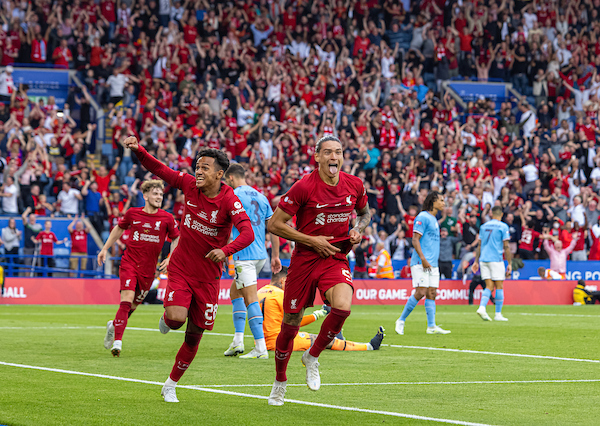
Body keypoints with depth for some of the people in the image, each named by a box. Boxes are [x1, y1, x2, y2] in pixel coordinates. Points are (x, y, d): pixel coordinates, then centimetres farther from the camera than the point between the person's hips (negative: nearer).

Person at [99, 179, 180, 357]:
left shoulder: (167, 218, -2)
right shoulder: (133, 213, -2)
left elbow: (176, 238, 11)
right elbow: (119, 228, 17)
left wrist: (170, 259, -2)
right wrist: (105, 249, 17)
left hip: (148, 269, 2)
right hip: (129, 262, -2)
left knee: (134, 305, 9)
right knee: (126, 301, -17)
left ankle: (114, 325, 38)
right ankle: (117, 341, -14)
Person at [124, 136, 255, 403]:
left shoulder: (229, 201, -17)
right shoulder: (190, 185, -6)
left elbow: (247, 233, -31)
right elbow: (158, 169, 3)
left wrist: (226, 250, -48)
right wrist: (138, 150, -14)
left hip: (208, 276, -1)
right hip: (181, 269, 1)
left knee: (194, 334, 6)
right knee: (177, 318, -24)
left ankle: (171, 385, 25)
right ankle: (166, 318, 16)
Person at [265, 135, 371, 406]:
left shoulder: (355, 185, -1)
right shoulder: (304, 187, -14)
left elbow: (365, 212, 21)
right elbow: (274, 224, -11)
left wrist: (358, 230, -1)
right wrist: (312, 241, -14)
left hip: (336, 259, 2)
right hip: (304, 260, -2)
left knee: (342, 308, -26)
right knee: (290, 325, 4)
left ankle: (312, 358, 1)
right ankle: (280, 382, 29)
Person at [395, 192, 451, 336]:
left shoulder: (434, 220, 19)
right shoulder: (423, 217, -8)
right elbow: (415, 240, -14)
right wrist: (423, 258, -21)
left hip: (432, 264, 9)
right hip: (421, 263, -9)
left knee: (431, 293, 2)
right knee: (421, 292, -13)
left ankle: (431, 326, -1)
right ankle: (401, 321, -1)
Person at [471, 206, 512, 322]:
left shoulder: (484, 226, 11)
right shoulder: (503, 227, -3)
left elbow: (479, 245, 14)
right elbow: (506, 247, -6)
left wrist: (476, 261, 18)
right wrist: (509, 263, -2)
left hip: (483, 260, 5)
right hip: (496, 259, -5)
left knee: (489, 286, 6)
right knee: (499, 286, 3)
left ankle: (482, 307, -16)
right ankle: (498, 314, 4)